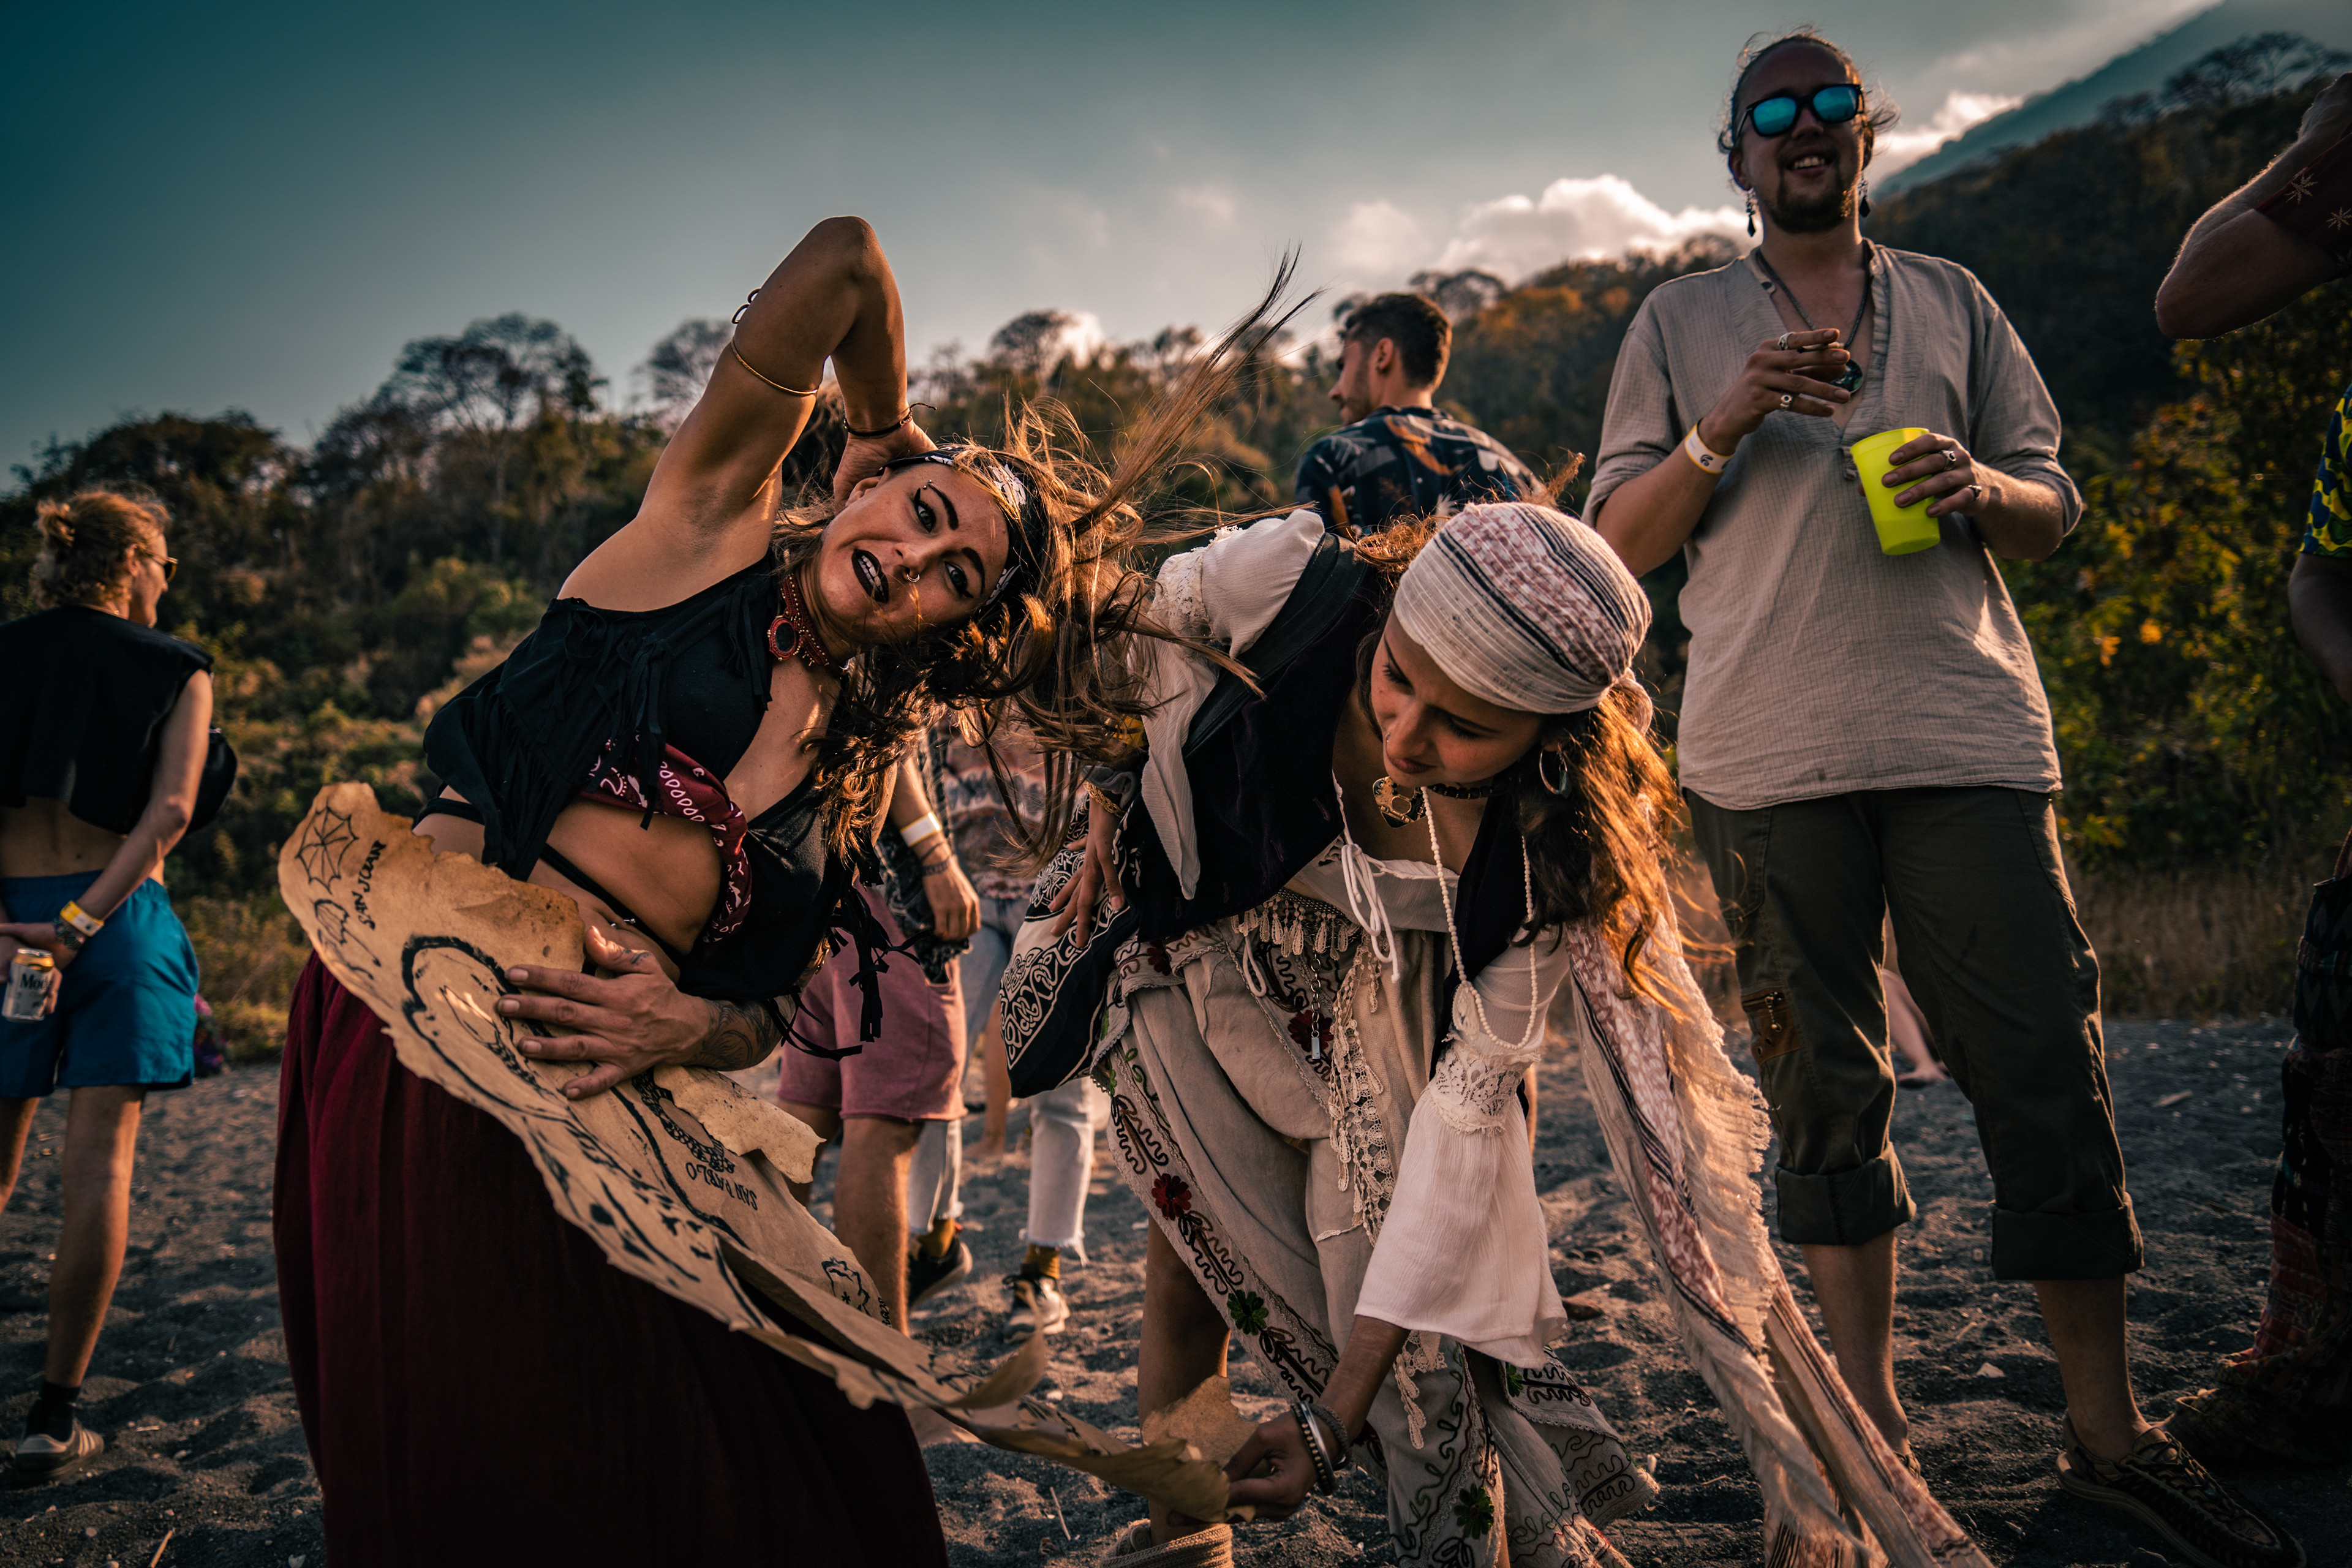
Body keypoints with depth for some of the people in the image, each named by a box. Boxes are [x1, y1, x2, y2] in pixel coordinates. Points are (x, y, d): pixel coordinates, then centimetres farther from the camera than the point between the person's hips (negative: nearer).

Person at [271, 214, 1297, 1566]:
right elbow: (845, 260, -3)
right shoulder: (710, 525, 4)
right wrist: (889, 433, 15)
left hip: (598, 1089, 5)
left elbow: (770, 1014, 8)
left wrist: (689, 1027, -14)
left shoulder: (861, 764, 14)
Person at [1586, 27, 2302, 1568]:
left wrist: (1980, 486, -6)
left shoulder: (1950, 301, 19)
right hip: (1768, 752, -1)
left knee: (2048, 1064, -3)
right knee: (1824, 1085, 4)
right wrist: (1726, 428, -7)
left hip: (1967, 731, 1)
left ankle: (2110, 1430, 10)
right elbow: (1617, 543, 9)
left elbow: (2053, 509, 17)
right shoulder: (1681, 322, 14)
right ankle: (1872, 1419, 15)